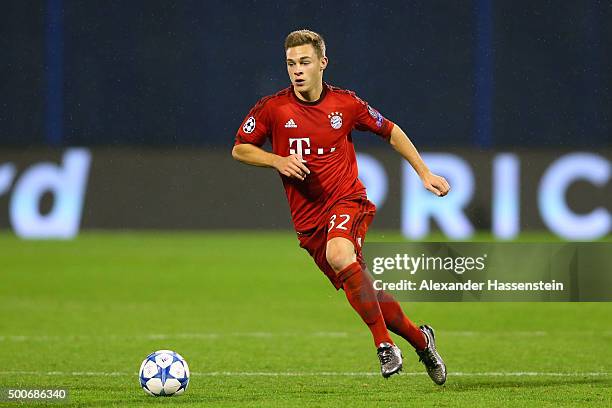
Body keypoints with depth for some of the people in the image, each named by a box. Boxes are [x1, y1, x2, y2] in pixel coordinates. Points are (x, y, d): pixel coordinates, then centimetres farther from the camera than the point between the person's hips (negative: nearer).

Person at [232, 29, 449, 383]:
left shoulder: (345, 104, -1)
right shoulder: (272, 108, -2)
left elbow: (391, 131, 14)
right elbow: (239, 149, 7)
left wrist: (425, 173, 12)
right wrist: (278, 161, -11)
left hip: (347, 200, -2)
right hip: (308, 218, 3)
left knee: (338, 254, -35)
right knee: (367, 298, 3)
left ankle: (384, 343, -26)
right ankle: (419, 338, 27)